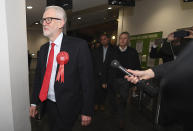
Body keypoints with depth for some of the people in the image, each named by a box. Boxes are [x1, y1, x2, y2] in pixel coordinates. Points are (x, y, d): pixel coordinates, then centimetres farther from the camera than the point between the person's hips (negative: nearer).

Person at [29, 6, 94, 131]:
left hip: (67, 107, -6)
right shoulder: (43, 48, 5)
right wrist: (34, 102, 12)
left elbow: (87, 80, -17)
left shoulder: (79, 45, -17)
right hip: (47, 104, 7)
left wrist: (87, 111, -14)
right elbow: (39, 76, 11)